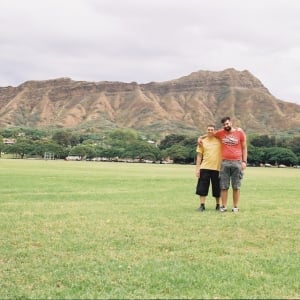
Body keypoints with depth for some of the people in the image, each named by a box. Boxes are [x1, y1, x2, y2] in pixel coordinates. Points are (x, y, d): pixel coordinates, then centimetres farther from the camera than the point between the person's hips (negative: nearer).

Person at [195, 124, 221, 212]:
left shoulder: (219, 141, 4)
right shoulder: (203, 142, 6)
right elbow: (199, 156, 6)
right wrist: (197, 168, 1)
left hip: (216, 168, 0)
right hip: (204, 168, 0)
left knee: (217, 188, 7)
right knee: (202, 188, -2)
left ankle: (218, 205, 21)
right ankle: (202, 205, 4)